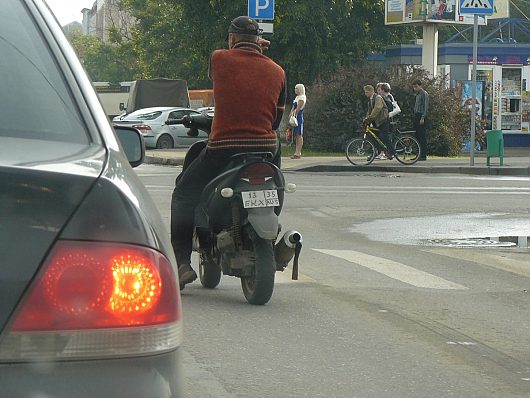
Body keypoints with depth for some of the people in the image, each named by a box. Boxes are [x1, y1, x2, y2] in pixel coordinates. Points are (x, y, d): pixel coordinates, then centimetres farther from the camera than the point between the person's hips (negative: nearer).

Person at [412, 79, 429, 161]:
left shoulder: (424, 94, -9)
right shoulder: (417, 94, 19)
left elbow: (426, 107, -15)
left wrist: (422, 118, -20)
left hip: (421, 116, -9)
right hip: (416, 116, 9)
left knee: (422, 136, -9)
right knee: (417, 136, 9)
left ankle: (423, 156, -9)